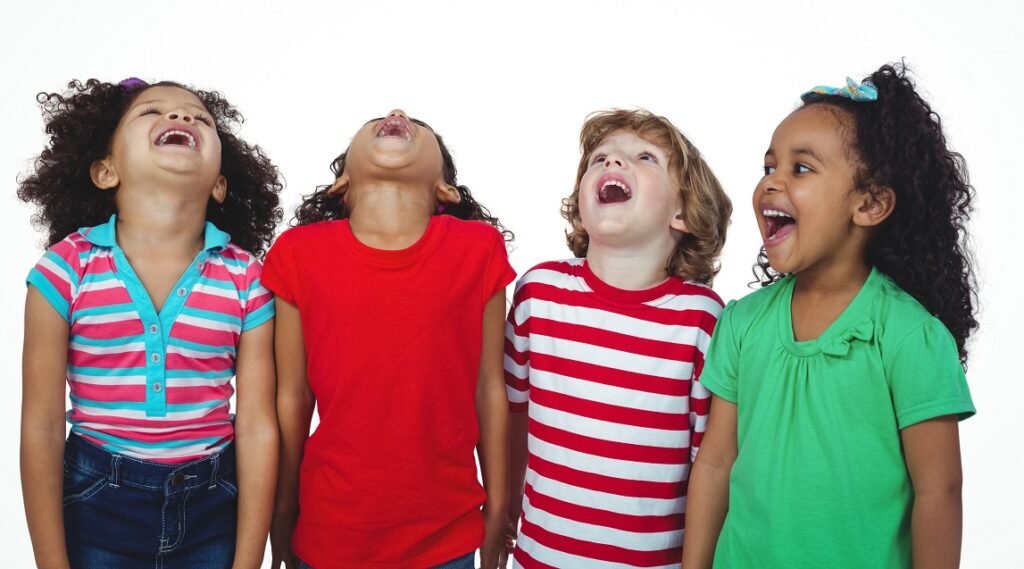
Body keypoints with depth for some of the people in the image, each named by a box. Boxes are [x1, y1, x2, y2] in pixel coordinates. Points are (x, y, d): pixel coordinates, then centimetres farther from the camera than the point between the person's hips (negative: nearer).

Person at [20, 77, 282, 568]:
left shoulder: (246, 280, -7)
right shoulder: (66, 270, -8)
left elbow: (257, 428, -6)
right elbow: (41, 428, -5)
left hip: (213, 508, 1)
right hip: (95, 508, 0)